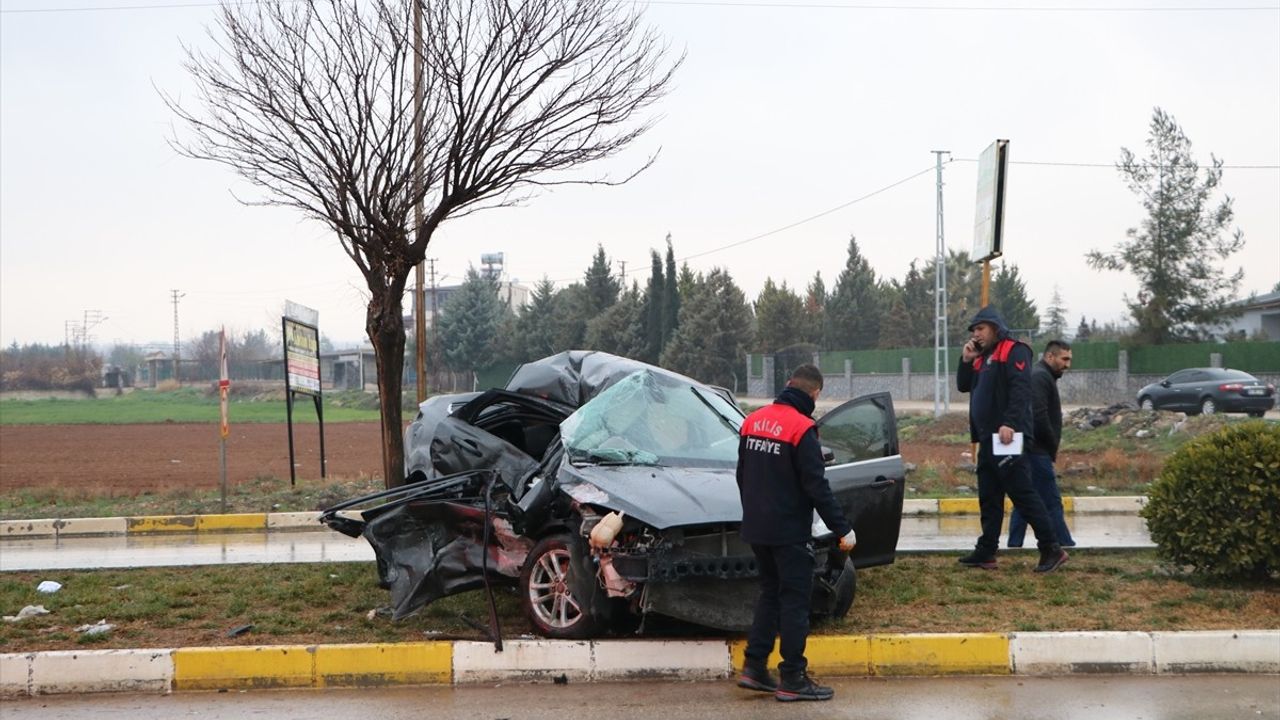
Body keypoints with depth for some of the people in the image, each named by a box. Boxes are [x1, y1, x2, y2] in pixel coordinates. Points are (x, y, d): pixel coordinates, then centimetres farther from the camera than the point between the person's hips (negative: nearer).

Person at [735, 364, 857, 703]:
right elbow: (817, 487, -19)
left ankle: (754, 667, 19)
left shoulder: (753, 421, 5)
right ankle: (792, 680, 6)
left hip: (756, 529, 7)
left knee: (770, 592, 18)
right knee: (795, 600, 2)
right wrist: (842, 529, -13)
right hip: (789, 532, -7)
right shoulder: (801, 429, -17)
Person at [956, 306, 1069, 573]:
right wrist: (966, 360, 7)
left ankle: (1051, 549, -6)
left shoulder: (1013, 351, -7)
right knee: (989, 498, 10)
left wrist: (1010, 423, -29)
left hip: (1007, 437, -9)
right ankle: (986, 552, 14)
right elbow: (963, 386, 21)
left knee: (1022, 493, -10)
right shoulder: (982, 357, 21)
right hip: (987, 438, 9)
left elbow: (1020, 389, -19)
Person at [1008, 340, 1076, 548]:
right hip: (1037, 451, -10)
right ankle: (1065, 546, -5)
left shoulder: (1041, 376, 21)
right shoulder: (1040, 377, -12)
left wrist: (1051, 448, 12)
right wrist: (1053, 447, -10)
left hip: (1031, 451, 10)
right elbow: (1039, 417, -21)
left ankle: (1015, 546, 12)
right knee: (1051, 502, -8)